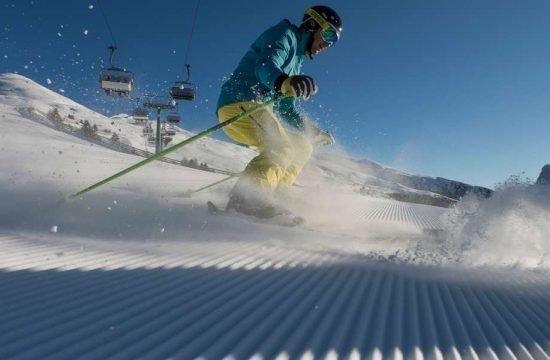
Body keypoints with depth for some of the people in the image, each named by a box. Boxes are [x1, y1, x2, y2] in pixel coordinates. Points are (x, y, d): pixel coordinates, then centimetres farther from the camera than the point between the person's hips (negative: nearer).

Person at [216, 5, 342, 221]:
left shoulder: (296, 59, 28)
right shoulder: (285, 35, 0)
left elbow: (286, 108, 30)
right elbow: (266, 66, -23)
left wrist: (313, 132, 26)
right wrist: (285, 82, -45)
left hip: (253, 107, 10)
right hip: (240, 103, -10)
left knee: (302, 147, 9)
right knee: (282, 149, -27)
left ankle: (260, 199, -3)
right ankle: (244, 198, -37)